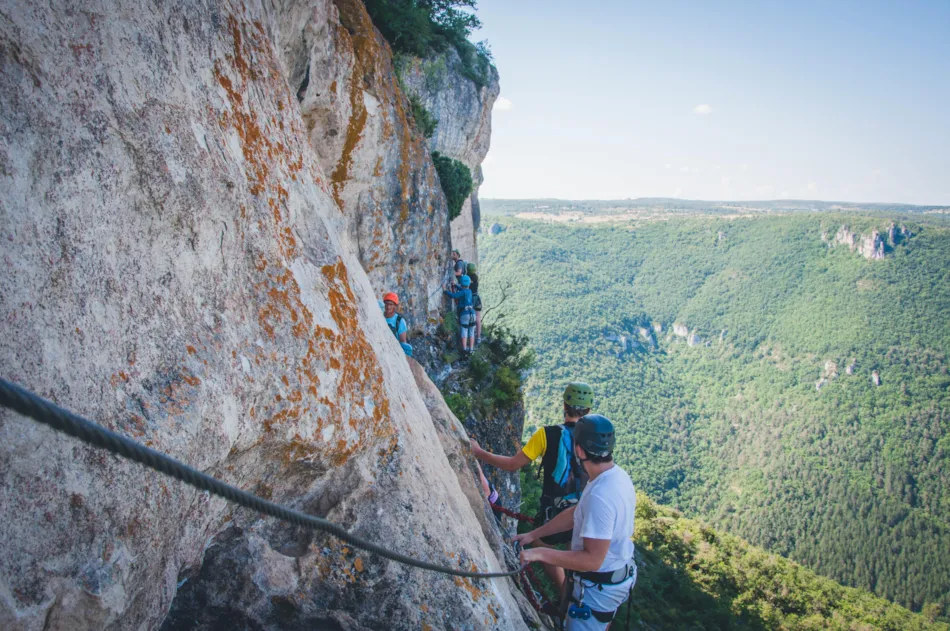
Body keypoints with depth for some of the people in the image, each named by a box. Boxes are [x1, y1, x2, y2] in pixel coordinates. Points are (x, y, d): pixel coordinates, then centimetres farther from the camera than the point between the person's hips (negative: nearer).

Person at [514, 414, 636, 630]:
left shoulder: (600, 496, -35)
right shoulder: (617, 475, -4)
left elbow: (592, 560, -34)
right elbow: (576, 513, 5)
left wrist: (540, 553, -32)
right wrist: (534, 534, 4)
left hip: (598, 587, -9)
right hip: (618, 576, 9)